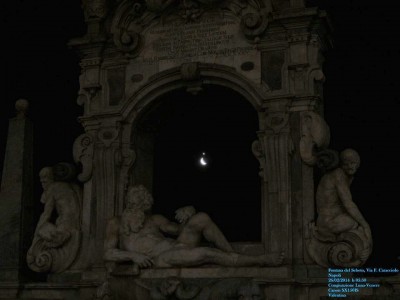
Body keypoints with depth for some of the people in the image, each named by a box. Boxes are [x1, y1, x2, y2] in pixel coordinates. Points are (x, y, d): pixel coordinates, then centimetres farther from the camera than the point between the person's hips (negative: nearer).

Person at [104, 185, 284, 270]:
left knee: (201, 218, -17)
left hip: (175, 247, 6)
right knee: (206, 253, -28)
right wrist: (133, 256, -17)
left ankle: (234, 257, -13)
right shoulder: (116, 224, 11)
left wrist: (189, 211, -3)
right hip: (157, 260, -6)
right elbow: (108, 254, 1)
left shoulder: (154, 220, 21)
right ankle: (259, 260, -18)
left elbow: (179, 229, 20)